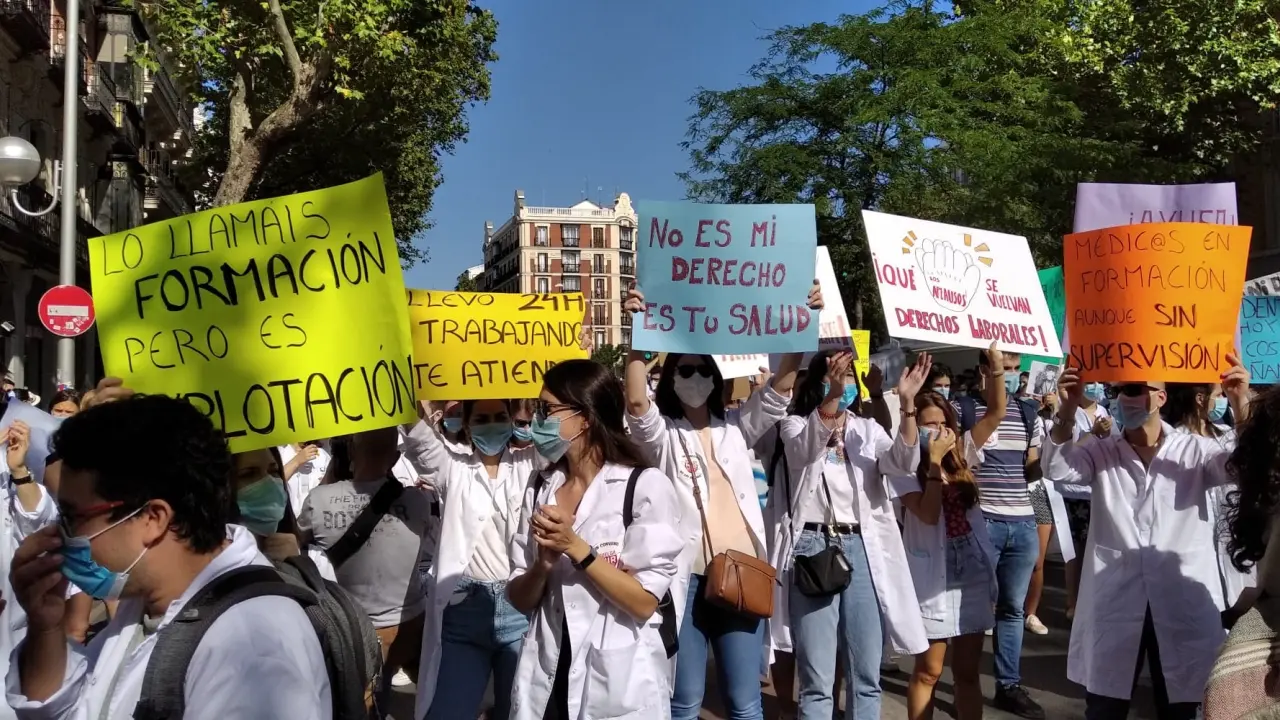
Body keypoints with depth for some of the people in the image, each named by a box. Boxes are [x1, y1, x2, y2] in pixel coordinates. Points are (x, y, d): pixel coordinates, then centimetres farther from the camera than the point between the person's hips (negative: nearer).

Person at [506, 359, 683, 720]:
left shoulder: (646, 486, -10)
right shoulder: (540, 489, 5)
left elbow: (644, 602, -14)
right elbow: (520, 600, 5)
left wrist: (575, 547, -17)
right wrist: (544, 562, -14)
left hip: (620, 684, -4)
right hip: (545, 681, 5)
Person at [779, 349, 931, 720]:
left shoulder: (868, 429, 13)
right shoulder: (795, 425, 4)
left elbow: (904, 463, -5)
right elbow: (807, 448, -20)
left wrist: (907, 403, -19)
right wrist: (831, 395, -37)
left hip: (863, 549, 3)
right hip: (814, 547, -3)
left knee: (866, 675, 8)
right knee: (817, 679, 1)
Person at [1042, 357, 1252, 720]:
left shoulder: (1196, 450, 4)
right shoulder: (1101, 454, 7)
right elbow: (1056, 469, -10)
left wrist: (1241, 406, -29)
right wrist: (1068, 409, -25)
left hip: (1183, 606, 0)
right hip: (1114, 605, 1)